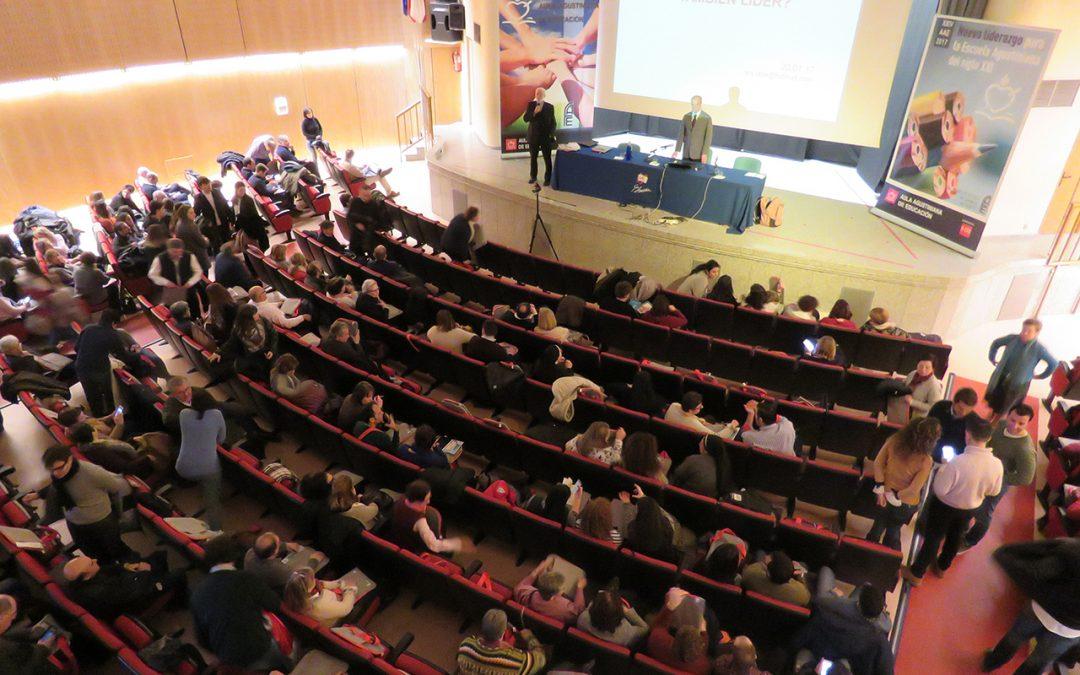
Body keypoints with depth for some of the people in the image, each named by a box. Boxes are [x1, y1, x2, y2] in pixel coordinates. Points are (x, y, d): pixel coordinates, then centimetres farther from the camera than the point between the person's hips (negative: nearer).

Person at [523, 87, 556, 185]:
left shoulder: (550, 107, -1)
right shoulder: (531, 105, 1)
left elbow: (553, 122, 2)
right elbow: (525, 119, -6)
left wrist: (552, 135, -6)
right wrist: (534, 112, -20)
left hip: (546, 137, -2)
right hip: (533, 136, 2)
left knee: (547, 159, 1)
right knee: (533, 158, 12)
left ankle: (548, 179, 10)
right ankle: (533, 177, 26)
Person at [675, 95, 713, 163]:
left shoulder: (707, 118, -5)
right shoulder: (686, 117, 7)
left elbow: (708, 137, -7)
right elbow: (681, 134, 5)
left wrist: (705, 153, -14)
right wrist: (677, 150, -4)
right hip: (686, 153, 3)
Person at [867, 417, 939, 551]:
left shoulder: (894, 440, -20)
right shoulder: (925, 461, -30)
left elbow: (878, 463, -12)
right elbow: (913, 491, -27)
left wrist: (880, 489, -7)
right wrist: (895, 497, -11)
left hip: (885, 495, 3)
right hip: (905, 504, -3)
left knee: (878, 526, 27)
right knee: (893, 531, 24)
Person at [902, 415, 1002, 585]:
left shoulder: (958, 462, -38)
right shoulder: (996, 464, -22)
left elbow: (940, 489, -27)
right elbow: (994, 491, -4)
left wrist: (942, 469, -12)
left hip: (945, 506, -4)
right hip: (971, 508, 4)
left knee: (933, 538, 15)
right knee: (955, 537, 28)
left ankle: (916, 573, 30)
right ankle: (942, 567, 51)